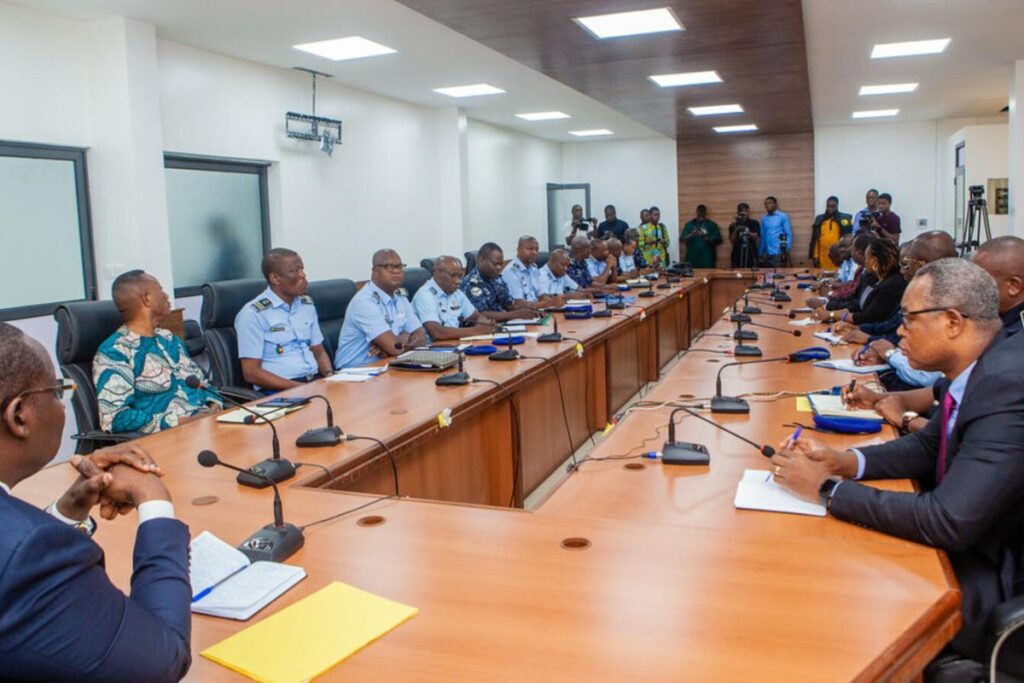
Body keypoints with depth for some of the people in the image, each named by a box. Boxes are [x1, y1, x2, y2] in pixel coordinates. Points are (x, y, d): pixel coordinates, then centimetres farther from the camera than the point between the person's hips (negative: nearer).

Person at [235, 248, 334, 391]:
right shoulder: (253, 314, -6)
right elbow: (251, 373, -9)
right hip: (279, 390, -6)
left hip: (316, 381, 6)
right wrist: (300, 387, -17)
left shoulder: (307, 304, 14)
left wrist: (330, 376, -2)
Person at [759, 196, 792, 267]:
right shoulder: (764, 218, 11)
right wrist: (761, 253, 11)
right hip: (767, 253, 4)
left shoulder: (783, 216, -1)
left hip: (779, 252, -4)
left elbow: (789, 234, -3)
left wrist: (786, 251, -12)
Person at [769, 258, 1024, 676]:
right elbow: (928, 446, 11)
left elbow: (948, 522, -33)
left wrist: (828, 488, -23)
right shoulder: (980, 368, -2)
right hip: (980, 550, 7)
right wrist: (842, 462, -7)